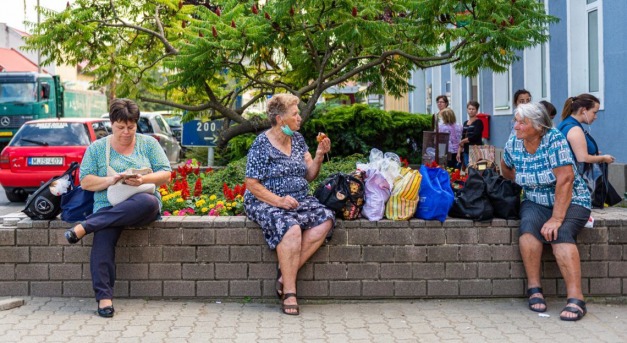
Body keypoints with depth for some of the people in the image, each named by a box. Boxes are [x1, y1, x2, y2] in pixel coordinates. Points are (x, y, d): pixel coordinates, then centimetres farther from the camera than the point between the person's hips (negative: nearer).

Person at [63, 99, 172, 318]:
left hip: (143, 206, 0)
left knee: (148, 202, -38)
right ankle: (104, 296, -36)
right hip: (108, 207, 0)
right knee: (103, 236, -34)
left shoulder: (149, 143, 12)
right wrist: (110, 180, -14)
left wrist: (143, 180, -15)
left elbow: (165, 174, 5)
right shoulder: (97, 148, 12)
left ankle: (85, 227, -32)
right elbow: (85, 181, 4)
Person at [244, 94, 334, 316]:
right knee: (291, 228, -36)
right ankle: (289, 293, -28)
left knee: (325, 220, -23)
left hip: (299, 201, 6)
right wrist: (279, 201, -22)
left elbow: (309, 175, 13)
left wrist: (319, 157, -6)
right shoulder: (261, 145, -8)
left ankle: (286, 271, -19)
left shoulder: (298, 140, 12)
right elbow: (252, 184, -11)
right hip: (266, 203, -6)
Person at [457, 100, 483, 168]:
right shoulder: (465, 123, 17)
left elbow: (474, 137, -14)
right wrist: (459, 152, 10)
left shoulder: (478, 122, -3)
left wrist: (462, 141, -2)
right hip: (466, 151, 7)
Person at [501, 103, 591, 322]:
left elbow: (565, 180, -25)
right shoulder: (513, 144, -3)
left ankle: (576, 299, -35)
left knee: (560, 233, -32)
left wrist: (557, 219, -30)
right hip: (536, 202, 4)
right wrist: (521, 181, 1)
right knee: (528, 225, -29)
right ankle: (534, 288, -22)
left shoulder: (554, 139, -19)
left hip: (570, 201, -4)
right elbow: (506, 168, 20)